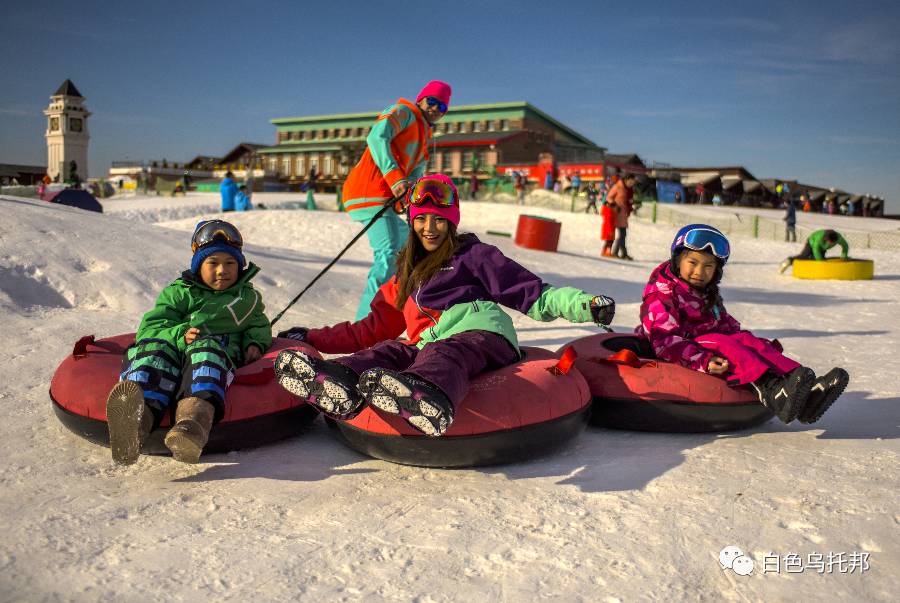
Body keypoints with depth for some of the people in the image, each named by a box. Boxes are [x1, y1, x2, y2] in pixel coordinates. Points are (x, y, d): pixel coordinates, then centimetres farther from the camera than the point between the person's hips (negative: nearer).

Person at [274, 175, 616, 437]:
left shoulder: (472, 255, 16)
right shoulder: (406, 274, 32)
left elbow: (534, 296, 8)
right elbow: (375, 328, 31)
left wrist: (585, 306, -8)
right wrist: (313, 339, 26)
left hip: (481, 334, -4)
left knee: (443, 355, -38)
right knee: (388, 351, -27)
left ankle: (427, 396, -72)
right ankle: (339, 386, -59)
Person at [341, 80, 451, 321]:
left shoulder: (425, 137, 26)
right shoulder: (403, 112, 1)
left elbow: (415, 173, 12)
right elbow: (377, 137, -18)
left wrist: (409, 193, -12)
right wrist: (394, 177, -30)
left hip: (387, 198, 10)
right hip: (371, 192, -10)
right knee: (389, 253, -24)